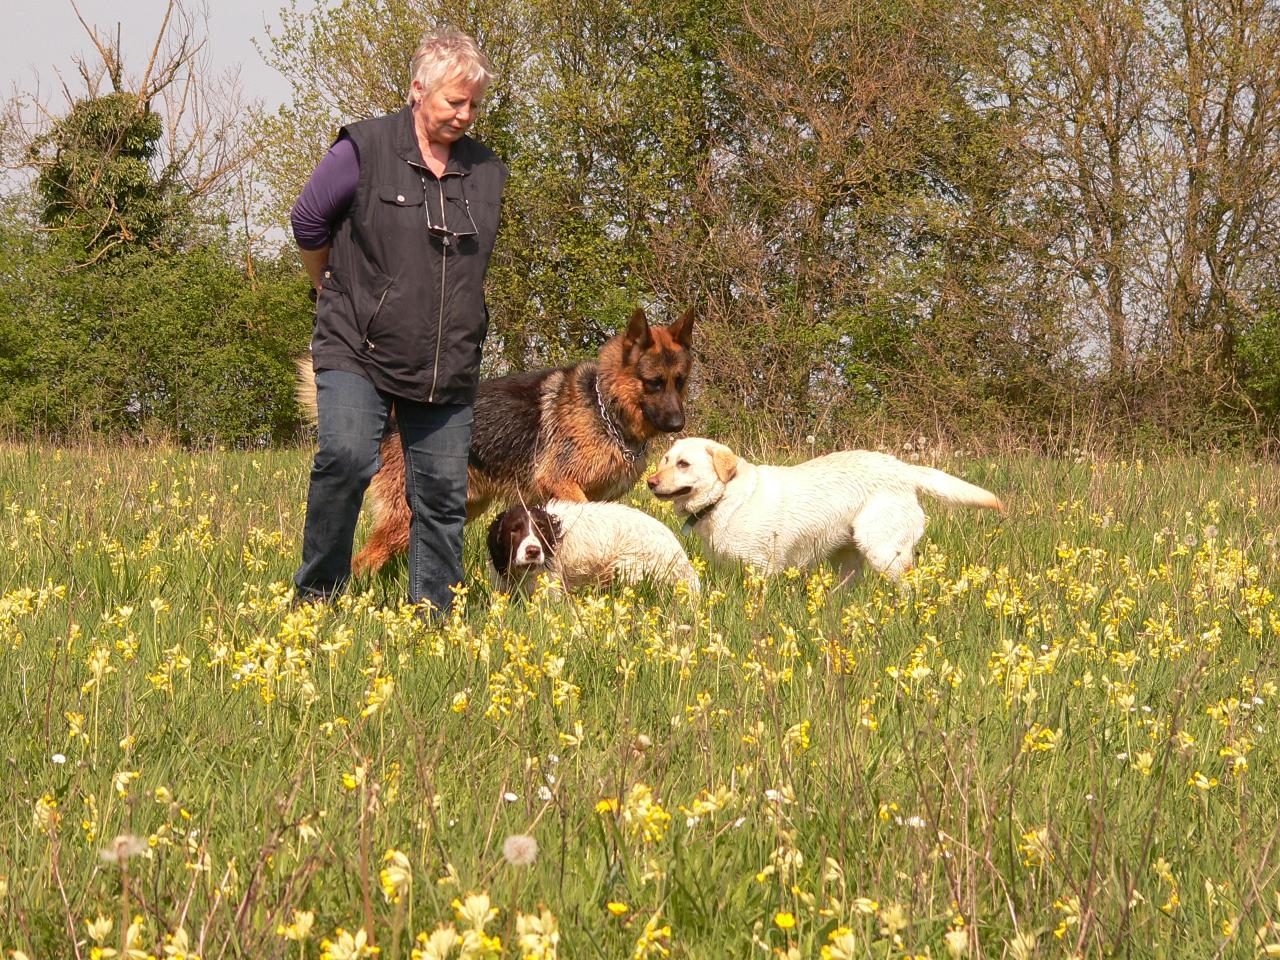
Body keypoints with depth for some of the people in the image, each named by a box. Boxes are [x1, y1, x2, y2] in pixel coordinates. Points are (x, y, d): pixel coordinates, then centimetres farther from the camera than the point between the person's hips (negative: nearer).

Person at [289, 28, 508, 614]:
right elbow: (308, 221, 5)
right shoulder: (365, 149, -6)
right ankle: (317, 591, -9)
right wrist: (332, 289, 16)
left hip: (447, 368, 5)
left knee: (443, 493, 4)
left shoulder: (487, 171, 10)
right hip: (358, 352, -5)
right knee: (347, 457, -25)